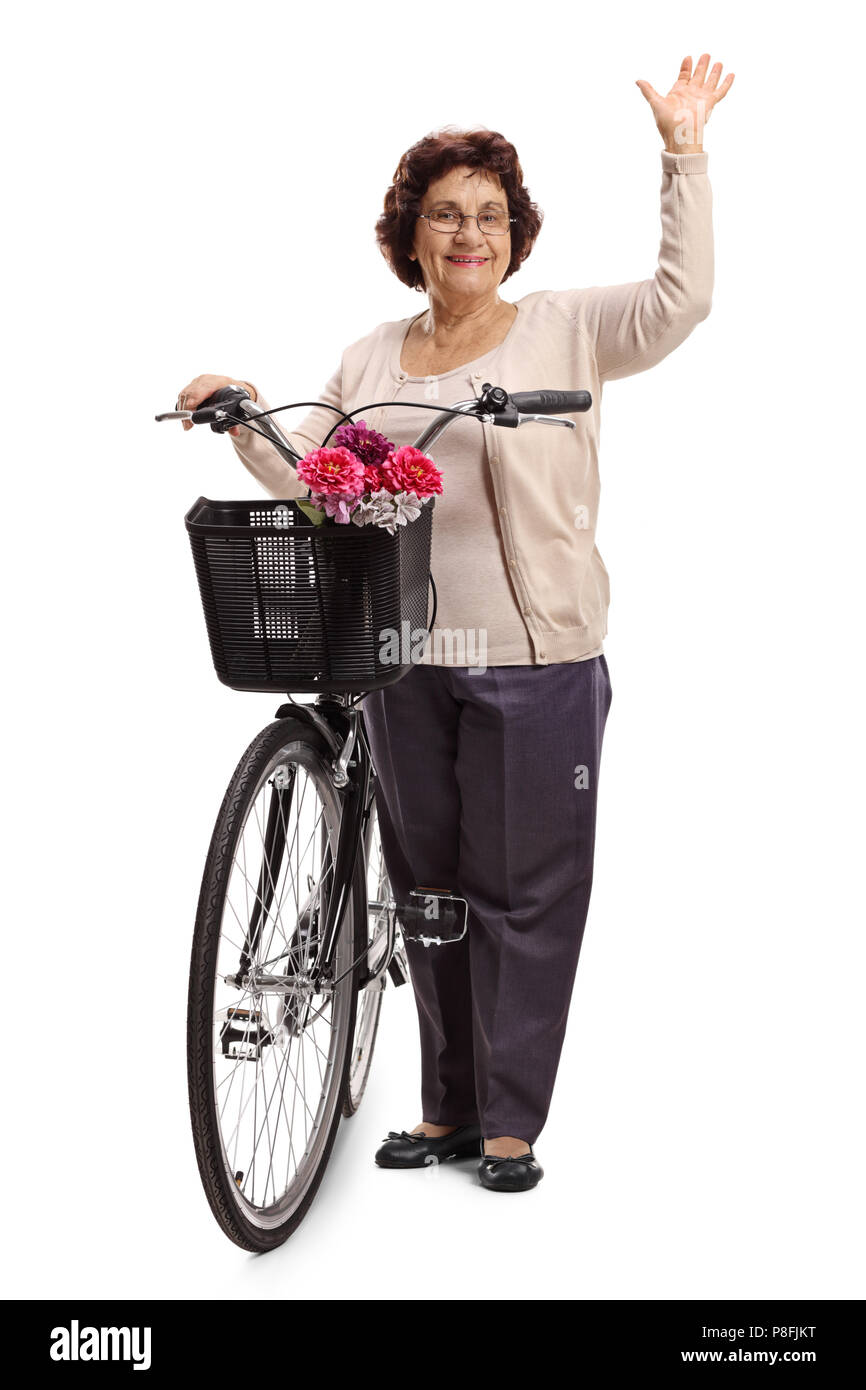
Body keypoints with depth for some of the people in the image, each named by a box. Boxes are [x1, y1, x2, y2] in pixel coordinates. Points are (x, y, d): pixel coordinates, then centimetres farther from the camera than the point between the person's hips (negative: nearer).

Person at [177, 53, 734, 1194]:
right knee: (428, 882, 12)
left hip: (536, 660, -4)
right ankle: (448, 1107, 27)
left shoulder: (566, 331, 2)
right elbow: (305, 476, 15)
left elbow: (682, 298, -11)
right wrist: (241, 414, 1)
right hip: (406, 658, 5)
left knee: (522, 889, 1)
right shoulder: (372, 361, 14)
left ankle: (511, 1121, 15)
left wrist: (684, 153, -13)